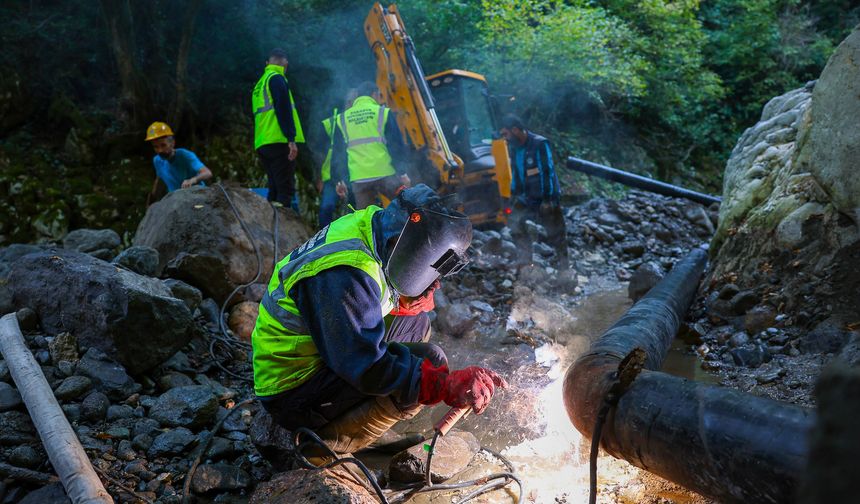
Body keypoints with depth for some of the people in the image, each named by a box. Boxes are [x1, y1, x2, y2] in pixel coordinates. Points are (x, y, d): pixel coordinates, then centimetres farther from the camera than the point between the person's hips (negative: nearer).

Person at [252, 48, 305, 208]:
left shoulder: (259, 85, 25)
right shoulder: (277, 78, -2)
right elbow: (283, 109, -15)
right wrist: (291, 139, -20)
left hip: (262, 144, 9)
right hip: (279, 142, -9)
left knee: (274, 189, 11)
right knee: (285, 190, -12)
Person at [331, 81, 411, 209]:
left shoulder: (342, 119, 13)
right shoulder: (383, 112, 2)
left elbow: (337, 152, 14)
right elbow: (397, 145, -2)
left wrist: (339, 179, 19)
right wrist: (403, 173, 0)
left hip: (358, 179, 3)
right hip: (385, 174, -3)